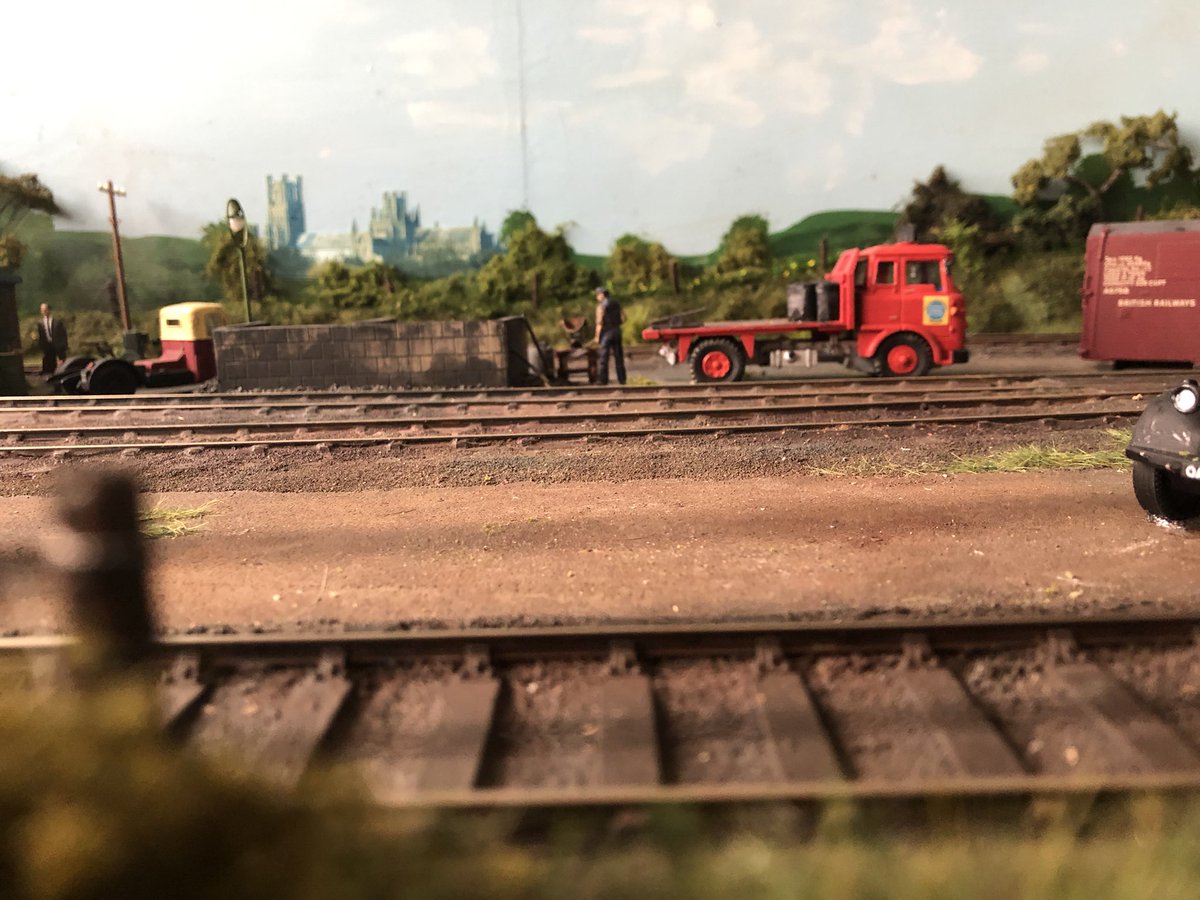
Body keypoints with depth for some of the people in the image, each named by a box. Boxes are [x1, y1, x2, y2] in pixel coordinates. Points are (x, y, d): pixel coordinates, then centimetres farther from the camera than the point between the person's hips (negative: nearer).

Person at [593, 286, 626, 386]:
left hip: (606, 332, -6)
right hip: (617, 331, 6)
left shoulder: (601, 306, -10)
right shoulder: (616, 304, 9)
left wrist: (597, 336, -11)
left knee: (604, 357, -2)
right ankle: (621, 379, 9)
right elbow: (623, 318, 7)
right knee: (619, 357, 8)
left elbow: (599, 322, -16)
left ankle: (603, 380, -4)